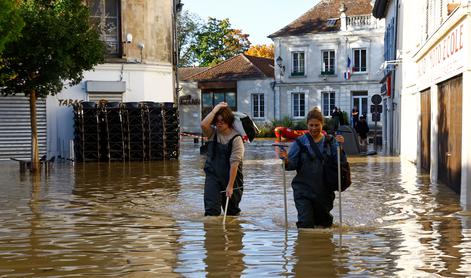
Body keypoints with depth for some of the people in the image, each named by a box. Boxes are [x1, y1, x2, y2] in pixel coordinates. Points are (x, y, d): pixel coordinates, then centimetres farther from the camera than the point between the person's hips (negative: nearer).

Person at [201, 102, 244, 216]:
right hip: (212, 176, 2)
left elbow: (234, 163, -17)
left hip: (231, 177, -2)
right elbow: (203, 124, -23)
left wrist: (230, 186, -20)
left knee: (232, 211, 13)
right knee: (211, 210, -10)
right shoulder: (213, 133, 2)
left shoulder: (236, 138, -12)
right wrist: (215, 109, -18)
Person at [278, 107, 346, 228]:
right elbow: (292, 165, -3)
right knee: (306, 223, -13)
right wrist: (286, 160, -24)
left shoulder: (330, 141, 3)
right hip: (303, 189, -2)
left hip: (324, 190, 2)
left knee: (325, 223, 15)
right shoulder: (300, 142, -1)